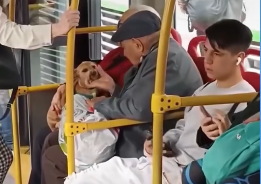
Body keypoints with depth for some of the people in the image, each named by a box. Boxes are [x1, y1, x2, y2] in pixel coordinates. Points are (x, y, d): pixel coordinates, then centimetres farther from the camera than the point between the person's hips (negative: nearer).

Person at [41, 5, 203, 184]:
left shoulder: (166, 58, -22)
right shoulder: (157, 55, 13)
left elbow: (139, 108, -32)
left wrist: (102, 104, -14)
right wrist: (114, 89, 16)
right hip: (131, 149, 11)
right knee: (52, 157, 14)